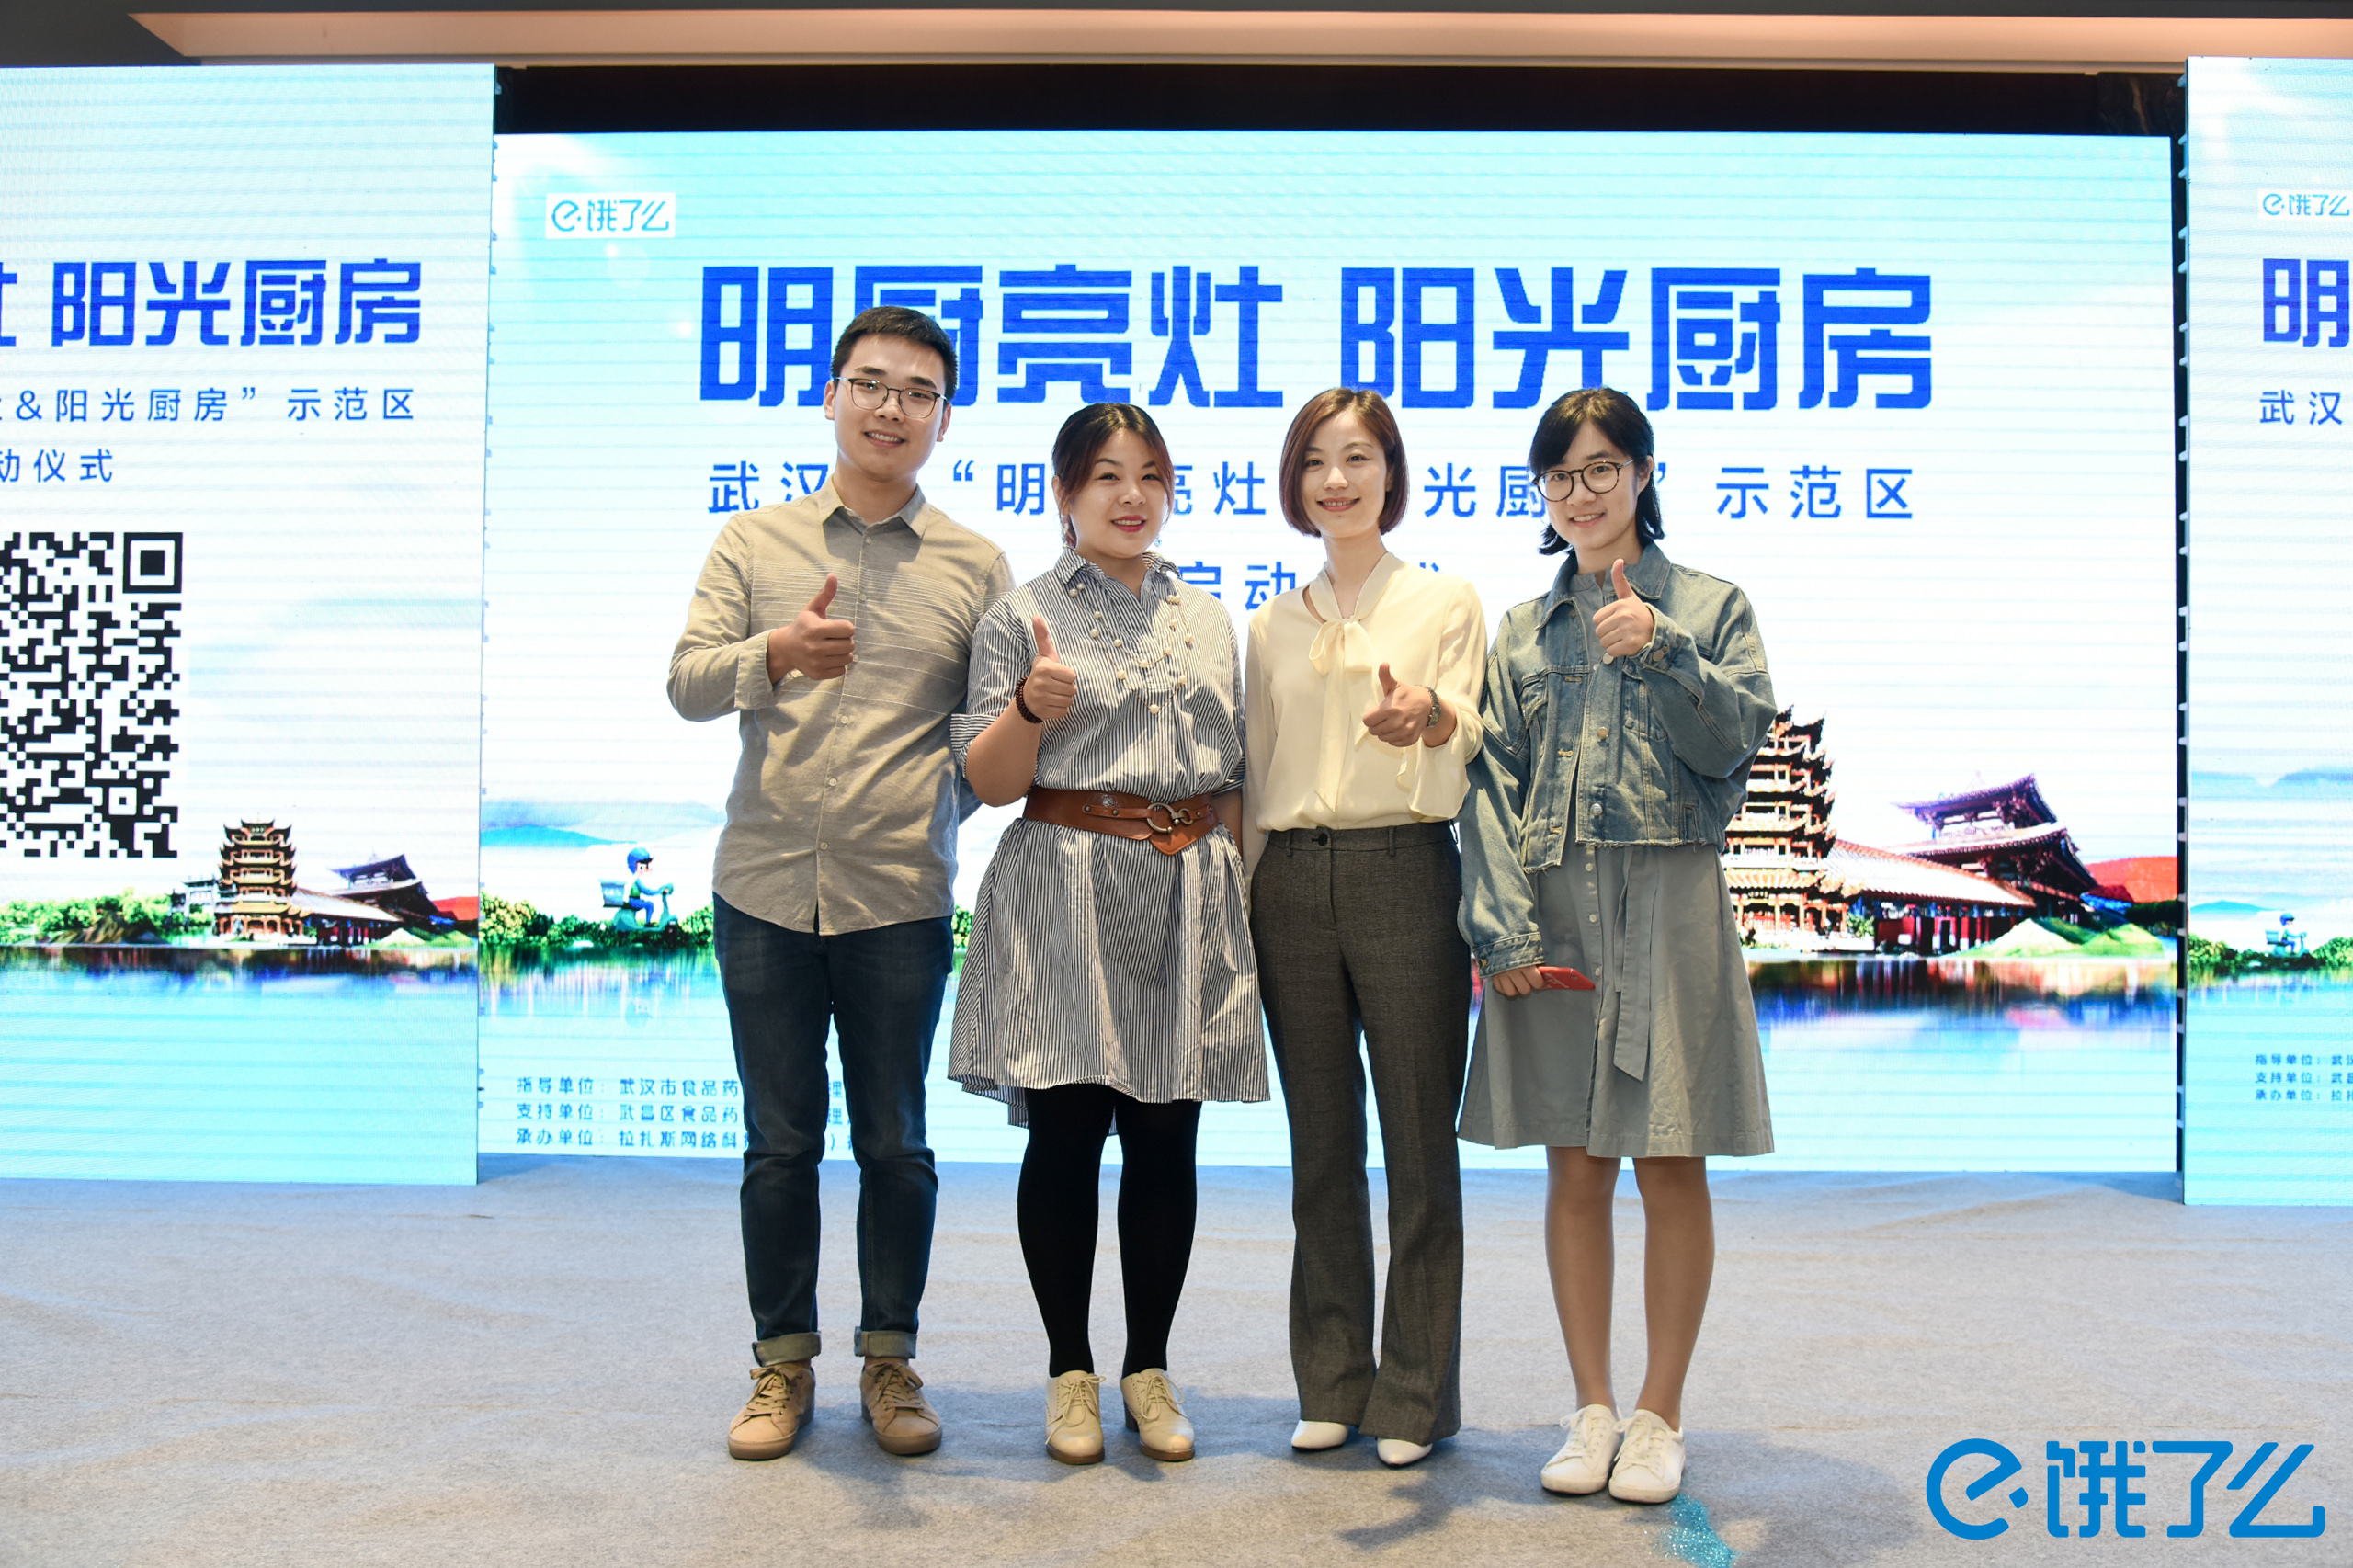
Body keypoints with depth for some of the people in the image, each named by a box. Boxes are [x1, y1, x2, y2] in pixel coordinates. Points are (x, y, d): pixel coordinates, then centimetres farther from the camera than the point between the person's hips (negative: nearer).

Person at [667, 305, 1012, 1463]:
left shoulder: (976, 565, 5)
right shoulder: (753, 542, 6)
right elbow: (687, 683, -4)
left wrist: (945, 814, -3)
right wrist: (777, 654, -22)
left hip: (901, 899, 0)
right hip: (765, 890, 1)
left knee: (894, 1144, 8)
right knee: (779, 1143, 10)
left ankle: (890, 1361, 24)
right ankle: (782, 1365, 24)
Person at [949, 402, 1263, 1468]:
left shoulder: (1207, 620, 16)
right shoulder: (1022, 618, 3)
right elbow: (990, 782, -1)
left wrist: (1234, 890, 11)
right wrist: (1030, 709, -19)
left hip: (1189, 891, 3)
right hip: (1067, 891, -3)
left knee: (1166, 1139, 6)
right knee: (1065, 1133, 0)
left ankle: (1149, 1371, 18)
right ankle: (1070, 1374, 15)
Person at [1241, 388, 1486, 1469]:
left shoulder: (1447, 602, 6)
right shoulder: (1272, 626, 15)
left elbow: (1472, 748, -5)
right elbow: (1255, 773, 16)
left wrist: (1430, 721, -28)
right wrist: (1235, 901, 9)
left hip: (1406, 874, -3)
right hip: (1293, 883, 3)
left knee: (1419, 1145, -1)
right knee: (1321, 1148, 8)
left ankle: (1415, 1396, 11)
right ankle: (1331, 1387, 19)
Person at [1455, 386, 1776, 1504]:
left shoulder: (1710, 606, 8)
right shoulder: (1522, 631, 12)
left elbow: (1735, 742, -2)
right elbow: (1491, 782, 4)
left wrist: (1661, 649, -15)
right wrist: (1503, 926, -7)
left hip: (1667, 900, -2)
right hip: (1553, 906, 2)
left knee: (1670, 1167, 2)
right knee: (1575, 1167, 6)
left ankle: (1660, 1415, 15)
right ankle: (1592, 1408, 18)